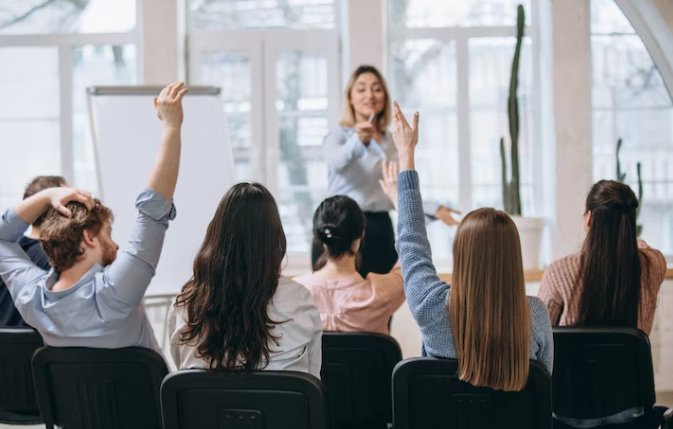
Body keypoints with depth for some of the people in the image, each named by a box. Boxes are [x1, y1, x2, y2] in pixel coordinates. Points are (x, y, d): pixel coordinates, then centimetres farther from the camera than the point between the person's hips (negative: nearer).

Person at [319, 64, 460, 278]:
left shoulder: (393, 144, 16)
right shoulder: (339, 136, -2)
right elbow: (337, 161, -26)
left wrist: (434, 209, 9)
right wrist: (359, 141, -46)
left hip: (381, 232, 6)